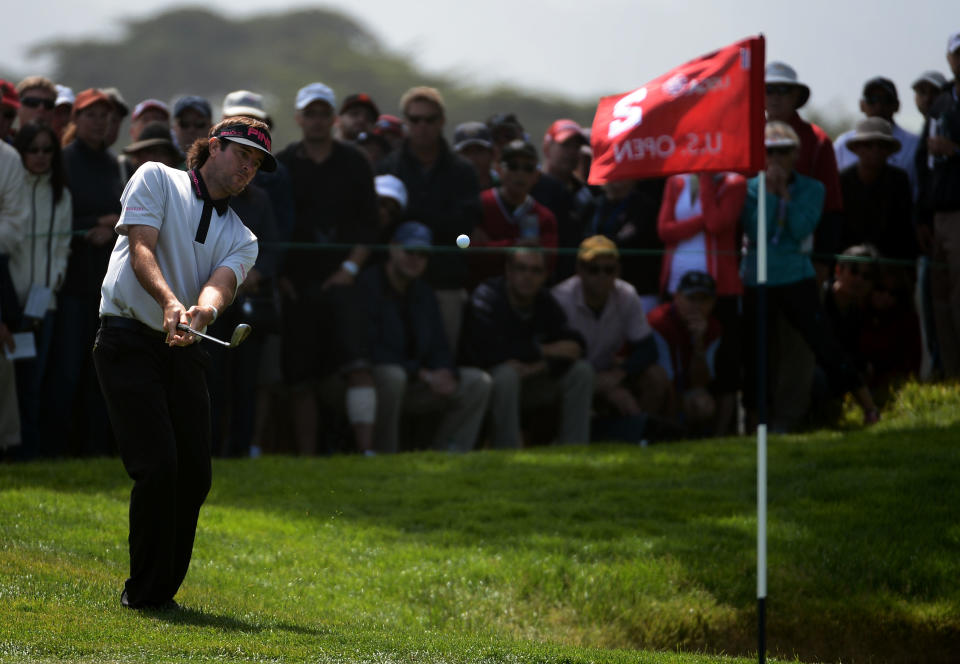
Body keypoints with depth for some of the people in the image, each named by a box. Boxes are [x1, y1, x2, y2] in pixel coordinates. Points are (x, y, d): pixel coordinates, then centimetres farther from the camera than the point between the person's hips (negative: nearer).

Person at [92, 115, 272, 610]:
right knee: (158, 467, -16)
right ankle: (144, 592, -4)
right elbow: (141, 250, -9)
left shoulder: (241, 239, 17)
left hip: (186, 352, 6)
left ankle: (161, 588, 12)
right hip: (129, 342, -5)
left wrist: (199, 314, -29)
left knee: (195, 475, -4)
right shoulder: (157, 180, 6)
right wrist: (170, 302, -28)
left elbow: (220, 285, -4)